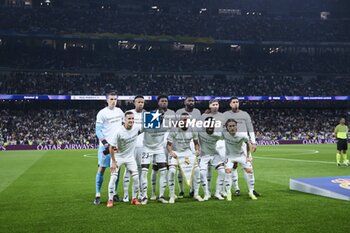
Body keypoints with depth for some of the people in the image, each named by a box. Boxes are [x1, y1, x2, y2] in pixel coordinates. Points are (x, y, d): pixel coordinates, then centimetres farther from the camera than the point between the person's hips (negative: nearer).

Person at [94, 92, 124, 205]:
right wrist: (105, 143, -18)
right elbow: (98, 131, -10)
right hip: (106, 144, -5)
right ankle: (98, 195, 1)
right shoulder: (102, 113, -7)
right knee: (102, 168, -5)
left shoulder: (119, 111, 10)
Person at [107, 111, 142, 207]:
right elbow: (111, 147, -17)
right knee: (113, 177, -11)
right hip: (118, 157, -3)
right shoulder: (118, 131, -24)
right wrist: (113, 162, -15)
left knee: (136, 178, -2)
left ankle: (134, 199, 15)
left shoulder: (137, 129, -13)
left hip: (130, 157, 4)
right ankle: (110, 200, 3)